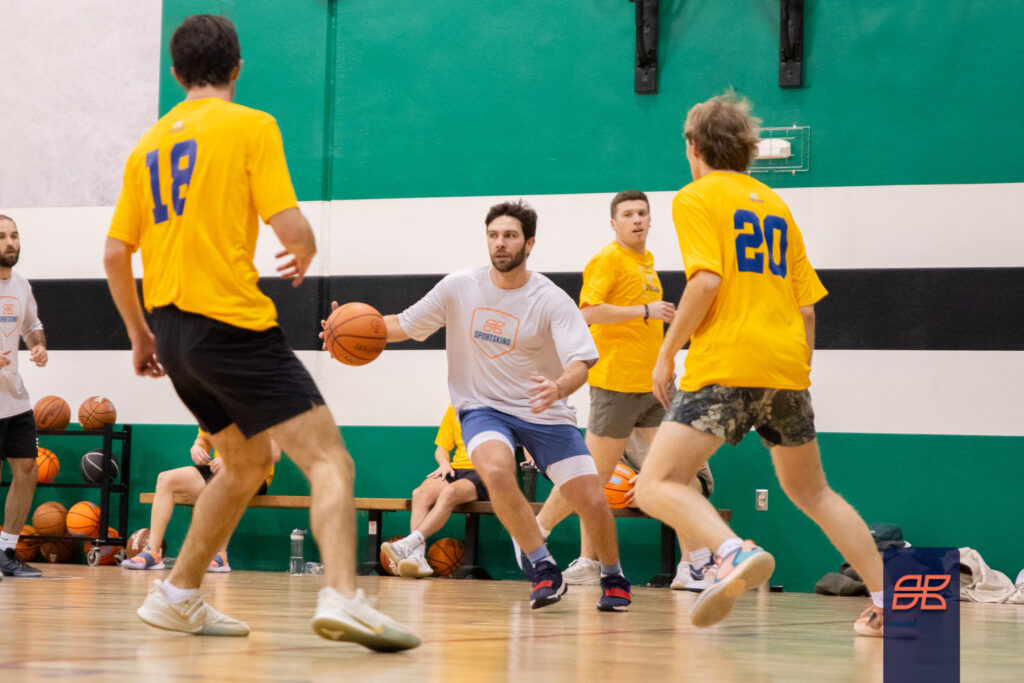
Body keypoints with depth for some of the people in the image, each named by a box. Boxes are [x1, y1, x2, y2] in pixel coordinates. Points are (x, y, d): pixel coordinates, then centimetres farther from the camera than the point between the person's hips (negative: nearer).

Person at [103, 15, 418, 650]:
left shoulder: (150, 144, 17)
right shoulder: (251, 126, -2)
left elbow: (115, 253, 17)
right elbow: (292, 227, -11)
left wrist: (140, 335, 28)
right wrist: (304, 256, 12)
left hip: (171, 324, 7)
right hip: (231, 321, -7)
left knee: (248, 462, 24)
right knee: (329, 458, -11)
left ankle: (177, 597, 24)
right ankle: (342, 596, -32)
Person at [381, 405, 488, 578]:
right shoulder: (454, 408, 20)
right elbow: (441, 448, 23)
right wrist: (444, 463, 1)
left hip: (482, 473, -5)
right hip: (456, 469, 5)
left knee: (449, 492, -36)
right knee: (421, 493, -26)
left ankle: (410, 543, -43)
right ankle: (418, 558, -38)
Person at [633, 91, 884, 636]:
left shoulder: (696, 198, 3)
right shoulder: (776, 204, 21)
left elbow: (706, 280, -13)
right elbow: (806, 305, 18)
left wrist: (667, 352, -6)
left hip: (724, 366, -7)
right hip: (786, 369, 7)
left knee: (656, 487, -10)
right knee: (811, 492, 21)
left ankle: (736, 553, -36)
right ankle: (887, 602, 16)